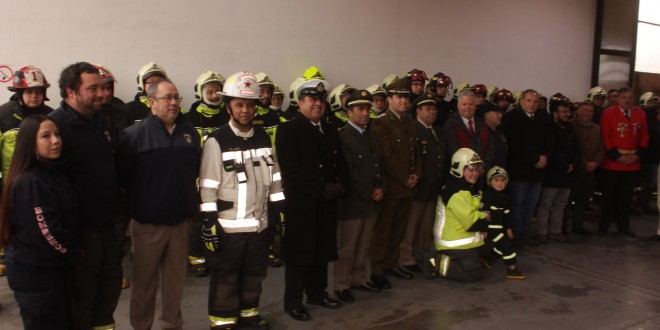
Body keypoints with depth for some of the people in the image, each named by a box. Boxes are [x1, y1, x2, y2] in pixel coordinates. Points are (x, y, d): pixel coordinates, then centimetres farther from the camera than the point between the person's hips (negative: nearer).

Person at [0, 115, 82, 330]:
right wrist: (74, 254, -10)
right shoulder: (29, 183, -23)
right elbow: (46, 232, -25)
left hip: (54, 268, 9)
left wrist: (72, 252, 8)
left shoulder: (54, 171, 6)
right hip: (35, 273, -9)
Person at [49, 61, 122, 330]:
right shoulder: (56, 125, -16)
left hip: (107, 222, 7)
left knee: (111, 280, 19)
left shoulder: (101, 121, 9)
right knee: (82, 289, 8)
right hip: (80, 226, -7)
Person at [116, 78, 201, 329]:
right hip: (147, 223, -4)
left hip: (180, 221, 4)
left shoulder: (190, 133, 6)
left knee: (175, 278, 15)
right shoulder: (135, 134, -9)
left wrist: (190, 200, 10)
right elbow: (122, 174, -9)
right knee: (144, 280, 10)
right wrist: (141, 199, -2)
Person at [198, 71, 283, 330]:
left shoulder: (264, 138, 9)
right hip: (228, 226, -5)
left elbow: (274, 178, 13)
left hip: (259, 223, 5)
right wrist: (209, 223, -13)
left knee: (254, 274, 17)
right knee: (225, 278, 6)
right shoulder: (216, 141, -8)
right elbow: (208, 187, -10)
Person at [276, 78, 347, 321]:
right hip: (300, 203, -6)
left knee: (322, 249, 13)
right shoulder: (288, 130, -6)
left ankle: (317, 293, 29)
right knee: (299, 251, 2)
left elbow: (340, 163, 15)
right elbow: (292, 169, -15)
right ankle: (293, 301, 14)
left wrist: (338, 186, -4)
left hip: (327, 202, 6)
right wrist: (320, 190, -17)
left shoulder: (331, 131, 16)